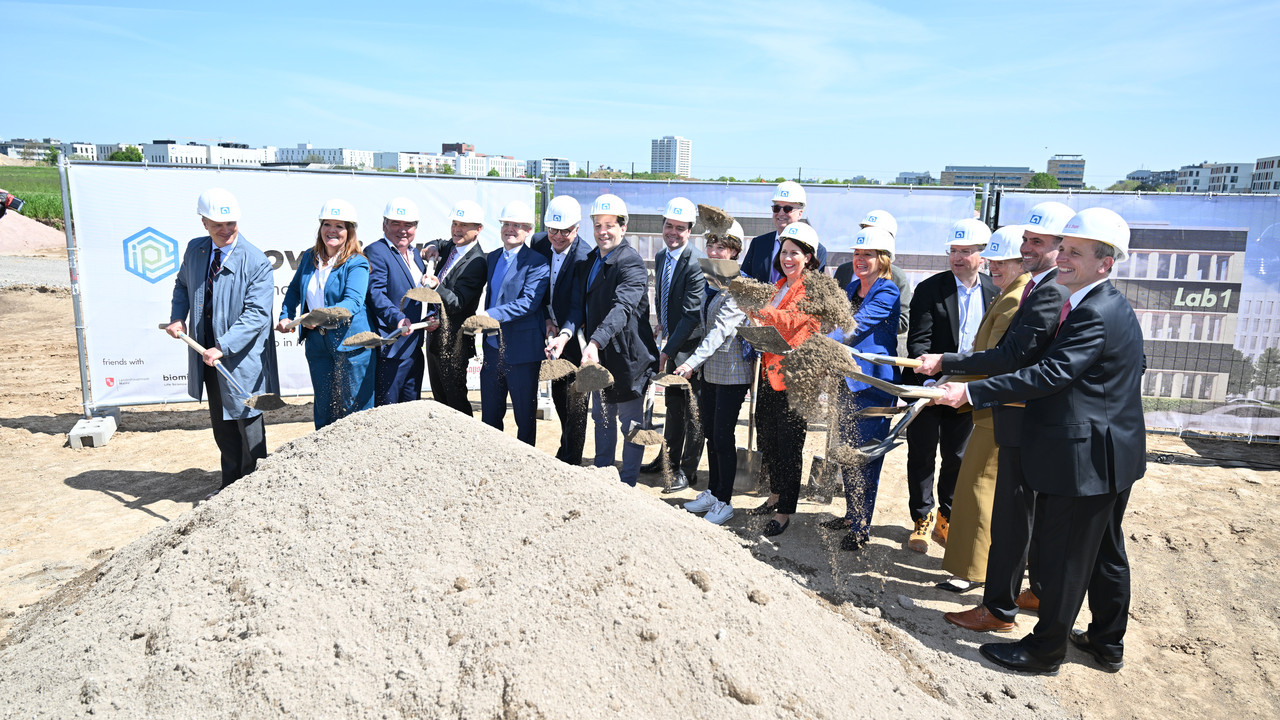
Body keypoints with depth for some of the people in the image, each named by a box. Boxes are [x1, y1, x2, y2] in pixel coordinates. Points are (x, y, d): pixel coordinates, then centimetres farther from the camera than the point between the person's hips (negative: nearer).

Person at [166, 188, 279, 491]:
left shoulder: (256, 262, -16)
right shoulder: (195, 250, 4)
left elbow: (256, 315, -20)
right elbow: (182, 285, 23)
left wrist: (222, 347, -27)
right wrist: (177, 317, 5)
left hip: (241, 357, -6)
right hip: (208, 357, 6)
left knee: (248, 426, 3)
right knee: (222, 426, 17)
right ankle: (230, 486, 31)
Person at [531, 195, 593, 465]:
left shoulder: (585, 256, -22)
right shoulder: (538, 243, -2)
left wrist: (563, 333, -30)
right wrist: (546, 320, -5)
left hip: (576, 335, -7)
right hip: (552, 330, 7)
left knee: (574, 399, -1)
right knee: (558, 394, 19)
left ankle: (572, 461, 11)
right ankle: (567, 448, 39)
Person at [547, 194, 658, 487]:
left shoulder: (631, 263, -19)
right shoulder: (591, 260, 7)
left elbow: (622, 308, -33)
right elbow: (580, 304, 2)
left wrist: (595, 342, -45)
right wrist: (565, 333, -17)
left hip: (628, 354, -8)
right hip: (598, 354, 8)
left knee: (631, 423, 6)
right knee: (602, 418, 21)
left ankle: (628, 483, 20)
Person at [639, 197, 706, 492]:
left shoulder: (697, 262, -21)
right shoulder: (660, 257, 6)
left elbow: (692, 313, -23)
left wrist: (667, 351, -21)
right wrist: (663, 326, 7)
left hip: (692, 345, -8)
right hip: (672, 343, 8)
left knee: (692, 410, 3)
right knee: (672, 404, 20)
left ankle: (687, 472, 15)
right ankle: (668, 459, 36)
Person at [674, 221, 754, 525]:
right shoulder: (711, 282, 10)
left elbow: (722, 329, -25)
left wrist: (693, 360, -32)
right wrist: (696, 364, 18)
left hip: (732, 372, -8)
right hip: (710, 370, 8)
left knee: (723, 437, -1)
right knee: (710, 434, 16)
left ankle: (724, 501, 13)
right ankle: (712, 492, 30)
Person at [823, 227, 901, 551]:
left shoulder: (887, 293, -13)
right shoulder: (852, 288, 12)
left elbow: (852, 329, -23)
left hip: (872, 383, -8)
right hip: (846, 379, 8)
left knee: (866, 456, -1)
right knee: (847, 451, 16)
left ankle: (862, 527, 10)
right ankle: (851, 513, 31)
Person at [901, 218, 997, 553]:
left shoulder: (995, 292, 1)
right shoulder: (929, 289, -9)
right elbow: (918, 342, -14)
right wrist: (929, 381, -27)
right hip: (928, 386, -2)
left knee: (957, 458, 13)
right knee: (922, 456, 7)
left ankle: (946, 519, 31)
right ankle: (922, 521, 22)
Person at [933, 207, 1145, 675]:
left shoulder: (1094, 314, -22)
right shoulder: (1114, 307, 11)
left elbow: (1050, 374, -28)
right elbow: (1136, 366, 22)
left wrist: (972, 392, -28)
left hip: (1085, 457, -11)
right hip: (1112, 455, 11)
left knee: (1061, 556, 1)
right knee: (1106, 552, 21)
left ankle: (1045, 650, 15)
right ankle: (1108, 643, 36)